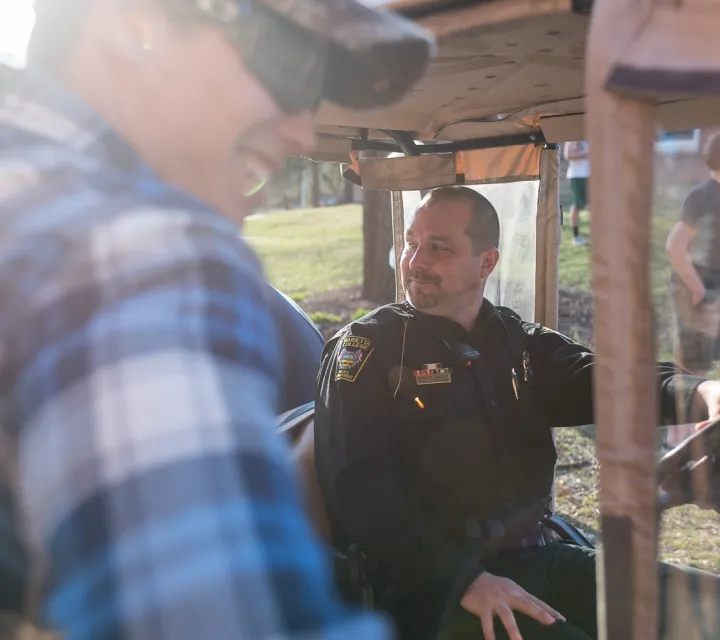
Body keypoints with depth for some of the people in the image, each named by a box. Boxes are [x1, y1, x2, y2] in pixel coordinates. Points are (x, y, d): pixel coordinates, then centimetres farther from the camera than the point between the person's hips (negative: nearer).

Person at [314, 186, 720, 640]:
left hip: (533, 559, 6)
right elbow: (359, 487, -14)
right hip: (431, 587, -5)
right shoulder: (369, 348, -3)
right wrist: (464, 579, -22)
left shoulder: (520, 342, 13)